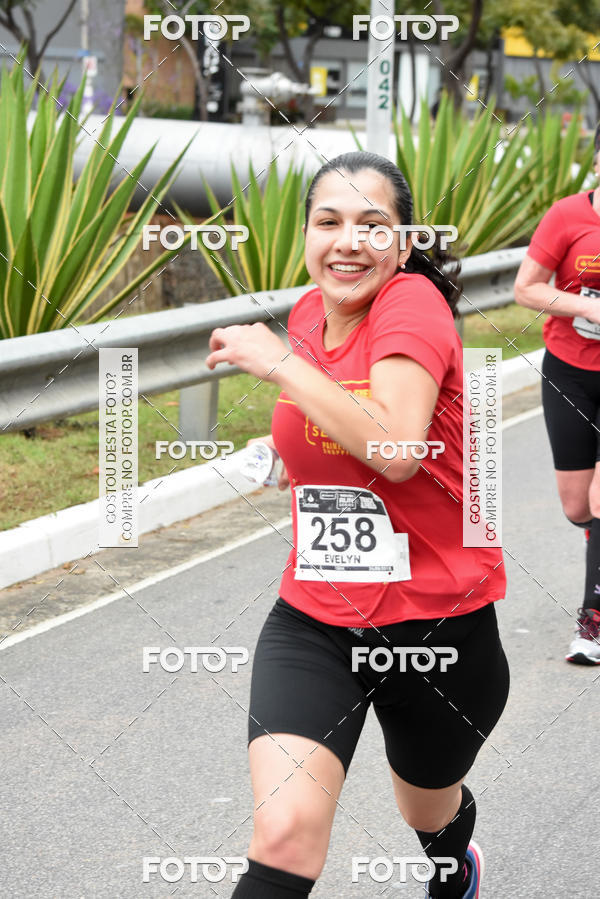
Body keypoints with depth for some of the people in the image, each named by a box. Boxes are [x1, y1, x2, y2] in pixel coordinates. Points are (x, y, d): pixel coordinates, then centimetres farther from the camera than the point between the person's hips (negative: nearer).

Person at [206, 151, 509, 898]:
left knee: (430, 812, 26)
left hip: (435, 622, -3)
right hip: (313, 622, 3)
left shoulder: (413, 302, -17)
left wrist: (282, 365, -27)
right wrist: (299, 442, 9)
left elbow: (396, 446, -33)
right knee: (284, 837, -21)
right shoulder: (308, 314, 2)